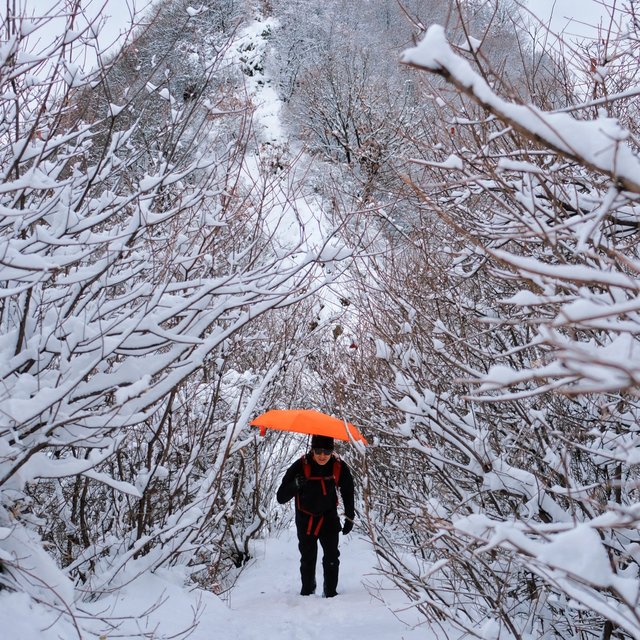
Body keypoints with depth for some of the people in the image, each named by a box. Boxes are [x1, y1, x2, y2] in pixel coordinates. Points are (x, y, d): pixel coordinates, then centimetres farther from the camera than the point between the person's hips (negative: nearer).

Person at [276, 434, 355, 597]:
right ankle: (307, 590, 29)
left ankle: (331, 593, 12)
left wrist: (350, 517, 7)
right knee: (307, 559, 10)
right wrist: (295, 485, -45)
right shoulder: (300, 466, -26)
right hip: (306, 519, -1)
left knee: (332, 558, -2)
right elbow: (281, 498, -27)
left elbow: (348, 492, 3)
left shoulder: (339, 467, -19)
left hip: (329, 518, 1)